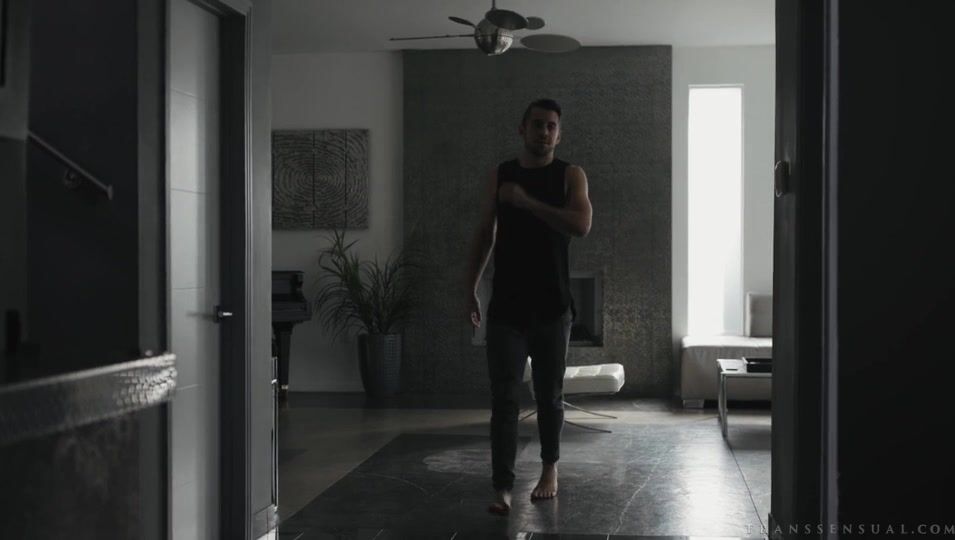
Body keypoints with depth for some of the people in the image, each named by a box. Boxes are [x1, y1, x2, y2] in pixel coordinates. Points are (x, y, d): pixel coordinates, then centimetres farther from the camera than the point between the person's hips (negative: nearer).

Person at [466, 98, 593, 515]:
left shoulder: (570, 175, 0)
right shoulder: (499, 175, 7)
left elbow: (581, 225, -17)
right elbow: (485, 234, 11)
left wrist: (527, 201, -20)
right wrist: (471, 288, 8)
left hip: (552, 307, -1)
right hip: (506, 306, 1)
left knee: (549, 395, 11)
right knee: (503, 398, -4)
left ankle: (550, 469, 31)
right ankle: (502, 487, -3)